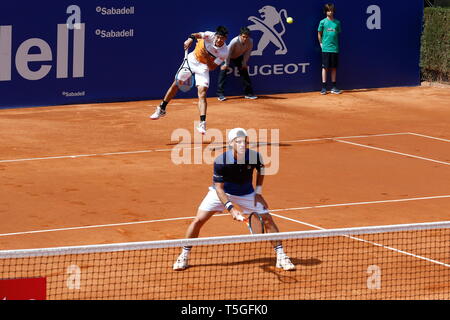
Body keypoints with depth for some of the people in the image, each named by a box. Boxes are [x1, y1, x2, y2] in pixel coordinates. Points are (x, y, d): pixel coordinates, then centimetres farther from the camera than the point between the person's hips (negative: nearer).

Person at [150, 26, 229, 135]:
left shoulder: (224, 52, -21)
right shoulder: (210, 36, -21)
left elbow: (212, 67, -18)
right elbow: (196, 35, -15)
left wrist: (207, 58, -35)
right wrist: (190, 39, -36)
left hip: (203, 67, -2)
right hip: (192, 59, 2)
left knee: (202, 95, -16)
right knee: (176, 84, 3)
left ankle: (202, 124, -17)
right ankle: (161, 109, 21)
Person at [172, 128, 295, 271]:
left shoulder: (255, 156, -23)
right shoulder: (220, 161, -32)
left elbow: (261, 170, 3)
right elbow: (219, 188, -26)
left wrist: (258, 191, -3)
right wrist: (231, 208, -35)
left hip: (247, 194, 2)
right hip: (222, 193, -2)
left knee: (268, 220, -7)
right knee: (198, 220, -10)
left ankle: (281, 257, 5)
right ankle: (184, 257, 7)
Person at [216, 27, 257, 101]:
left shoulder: (250, 42, -27)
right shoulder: (234, 41, -40)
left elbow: (247, 53, -10)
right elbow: (228, 53, -27)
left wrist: (244, 63, -4)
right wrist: (226, 64, -19)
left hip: (239, 57, 4)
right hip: (227, 56, -4)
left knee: (245, 72, 4)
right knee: (223, 71, -17)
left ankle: (249, 93, 15)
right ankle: (220, 94, -15)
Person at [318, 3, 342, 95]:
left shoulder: (337, 22, 6)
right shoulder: (323, 22, 0)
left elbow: (338, 34, 13)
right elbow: (319, 34, 8)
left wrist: (335, 44, 8)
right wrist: (321, 43, 4)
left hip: (335, 48, 2)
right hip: (326, 48, -2)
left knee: (334, 68, 6)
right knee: (325, 67, -1)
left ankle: (334, 87, 12)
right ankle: (323, 87, 2)